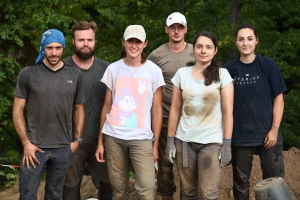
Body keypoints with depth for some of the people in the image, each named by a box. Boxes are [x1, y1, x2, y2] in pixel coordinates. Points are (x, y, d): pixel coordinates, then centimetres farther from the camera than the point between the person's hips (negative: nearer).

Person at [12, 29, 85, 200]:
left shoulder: (75, 75, 4)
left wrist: (77, 140, 5)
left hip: (63, 148, 2)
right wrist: (26, 143, -8)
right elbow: (17, 111, -2)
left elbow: (79, 110, 12)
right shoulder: (28, 74, -3)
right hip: (35, 146, -2)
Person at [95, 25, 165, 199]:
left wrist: (155, 144, -1)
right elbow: (107, 106, 9)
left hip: (141, 137, -2)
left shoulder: (154, 71, 0)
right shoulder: (113, 69, 5)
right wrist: (100, 141, 6)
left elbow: (157, 109, 2)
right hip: (113, 136, 2)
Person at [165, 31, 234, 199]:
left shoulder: (222, 74, -1)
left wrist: (227, 144, -8)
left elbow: (228, 111, -3)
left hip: (212, 141, -2)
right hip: (184, 140, 2)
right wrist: (170, 140, 3)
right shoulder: (182, 73, 4)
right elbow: (175, 109, 7)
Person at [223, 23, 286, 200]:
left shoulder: (269, 65, -2)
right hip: (240, 135, 1)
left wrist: (274, 129, -9)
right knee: (241, 181, 10)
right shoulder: (229, 69, 1)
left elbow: (278, 98, -2)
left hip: (267, 132, -1)